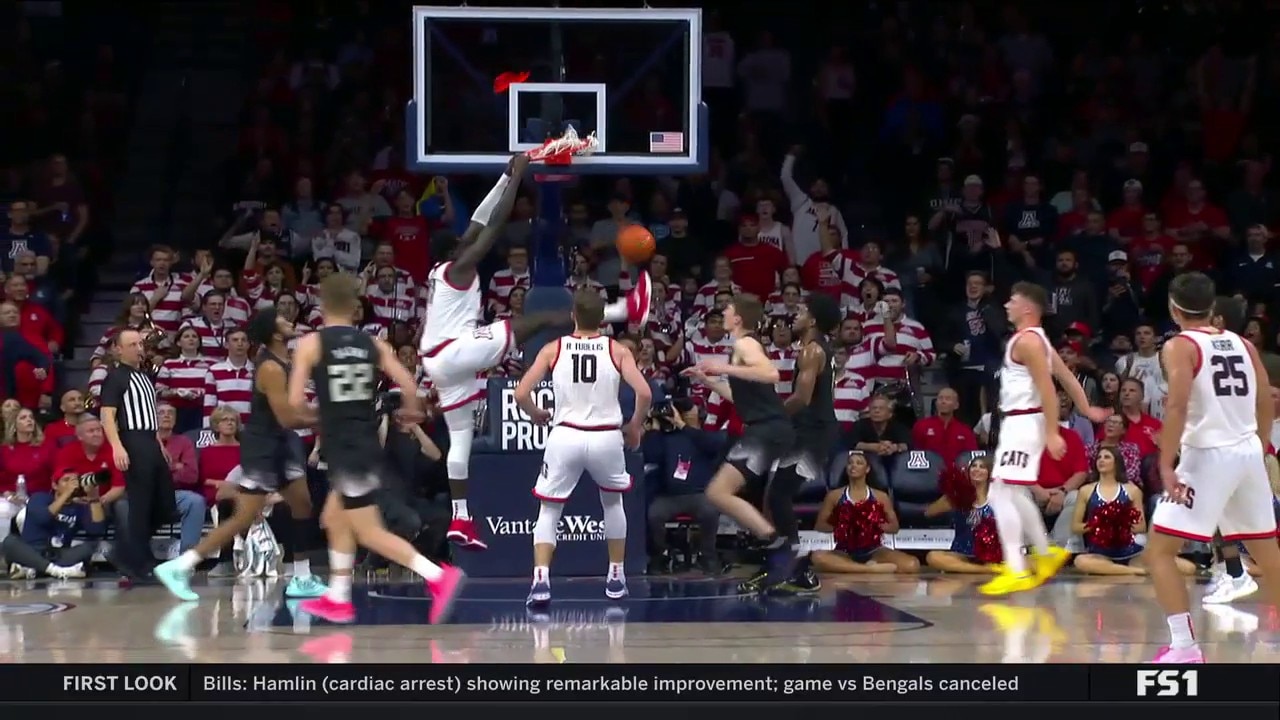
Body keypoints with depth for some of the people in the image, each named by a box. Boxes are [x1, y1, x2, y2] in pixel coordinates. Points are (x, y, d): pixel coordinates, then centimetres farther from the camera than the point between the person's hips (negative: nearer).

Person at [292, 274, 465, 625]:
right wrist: (411, 411, 17)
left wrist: (313, 415, 10)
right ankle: (337, 599, 25)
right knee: (334, 519, 23)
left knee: (370, 533, -5)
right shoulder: (374, 344, 5)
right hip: (366, 444, 6)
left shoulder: (311, 343, -6)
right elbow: (407, 383, -4)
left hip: (343, 448, -6)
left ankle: (439, 577, -18)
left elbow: (295, 401, -12)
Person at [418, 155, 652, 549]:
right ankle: (624, 310, -21)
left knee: (460, 436, 12)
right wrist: (517, 177, -3)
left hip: (437, 361, 10)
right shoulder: (459, 267, -4)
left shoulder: (439, 272, 20)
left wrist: (506, 178, 24)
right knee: (538, 319, -13)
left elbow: (479, 223, 24)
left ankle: (460, 520, 11)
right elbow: (495, 224, -7)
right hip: (456, 350, -10)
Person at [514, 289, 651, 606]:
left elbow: (521, 393, -1)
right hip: (606, 437, 1)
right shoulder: (618, 351, 3)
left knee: (548, 511, 13)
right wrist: (634, 426, 10)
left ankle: (541, 582, -5)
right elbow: (645, 393, -8)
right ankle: (616, 578, 28)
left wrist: (536, 414, 20)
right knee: (613, 502, 28)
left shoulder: (553, 349, 3)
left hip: (565, 436, -1)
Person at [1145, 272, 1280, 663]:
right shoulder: (1243, 344, 13)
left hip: (1207, 455, -6)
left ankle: (1184, 646, -12)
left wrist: (1166, 465, -18)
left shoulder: (1180, 346, -5)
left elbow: (1177, 406, -17)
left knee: (1159, 552, -2)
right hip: (1248, 453, 6)